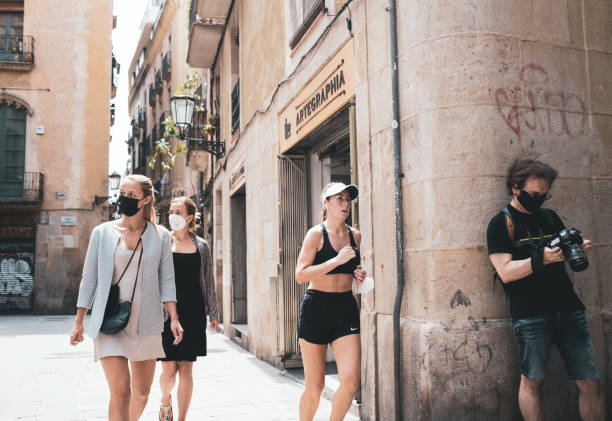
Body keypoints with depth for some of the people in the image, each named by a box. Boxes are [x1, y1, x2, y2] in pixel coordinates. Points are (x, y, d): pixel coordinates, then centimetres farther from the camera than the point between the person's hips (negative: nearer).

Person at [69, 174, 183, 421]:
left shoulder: (160, 236, 4)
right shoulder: (102, 232, 2)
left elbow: (166, 280, 4)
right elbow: (89, 278, 6)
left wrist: (174, 319, -6)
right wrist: (79, 322, 4)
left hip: (146, 323, 2)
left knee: (141, 392, 12)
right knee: (120, 392, -12)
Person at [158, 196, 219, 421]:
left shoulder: (201, 246, 8)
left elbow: (208, 281, 12)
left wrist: (213, 313, 9)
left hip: (193, 313, 1)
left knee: (186, 369, 4)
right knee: (169, 370, -2)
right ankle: (165, 401, 31)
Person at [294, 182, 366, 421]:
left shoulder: (355, 235, 10)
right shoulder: (316, 233, -6)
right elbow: (300, 275, -15)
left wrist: (359, 275, 5)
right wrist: (337, 260, -20)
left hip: (346, 308, 4)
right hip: (316, 307, -4)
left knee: (351, 379, -9)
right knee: (315, 386, 4)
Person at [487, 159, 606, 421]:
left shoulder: (550, 217, 16)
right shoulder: (501, 224, -2)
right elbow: (505, 272, -11)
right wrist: (541, 259, -24)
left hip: (568, 309, 5)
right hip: (530, 315, -5)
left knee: (591, 384, 4)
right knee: (532, 382, 2)